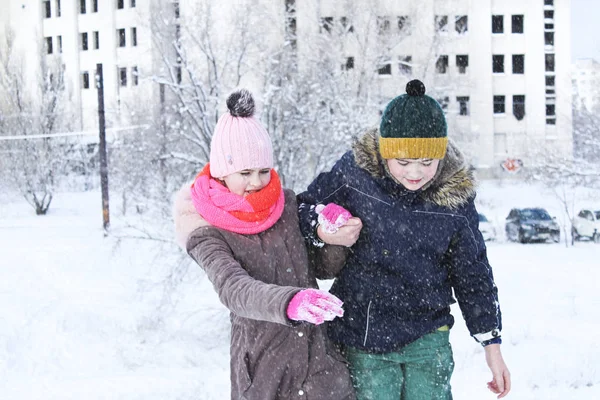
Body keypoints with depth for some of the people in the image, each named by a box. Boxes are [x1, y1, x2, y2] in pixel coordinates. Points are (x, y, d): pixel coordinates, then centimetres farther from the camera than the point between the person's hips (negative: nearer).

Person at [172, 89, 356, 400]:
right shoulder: (207, 233, -10)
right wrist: (289, 303, -47)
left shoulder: (287, 203, 3)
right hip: (262, 371, -3)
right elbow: (232, 289, -29)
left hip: (319, 358, 3)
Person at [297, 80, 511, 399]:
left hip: (427, 339, 1)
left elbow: (473, 277, 3)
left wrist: (492, 345, 5)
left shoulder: (454, 199, -7)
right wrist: (322, 233, -19)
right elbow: (304, 208, 4)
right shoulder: (354, 172, -11)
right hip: (361, 338, 0)